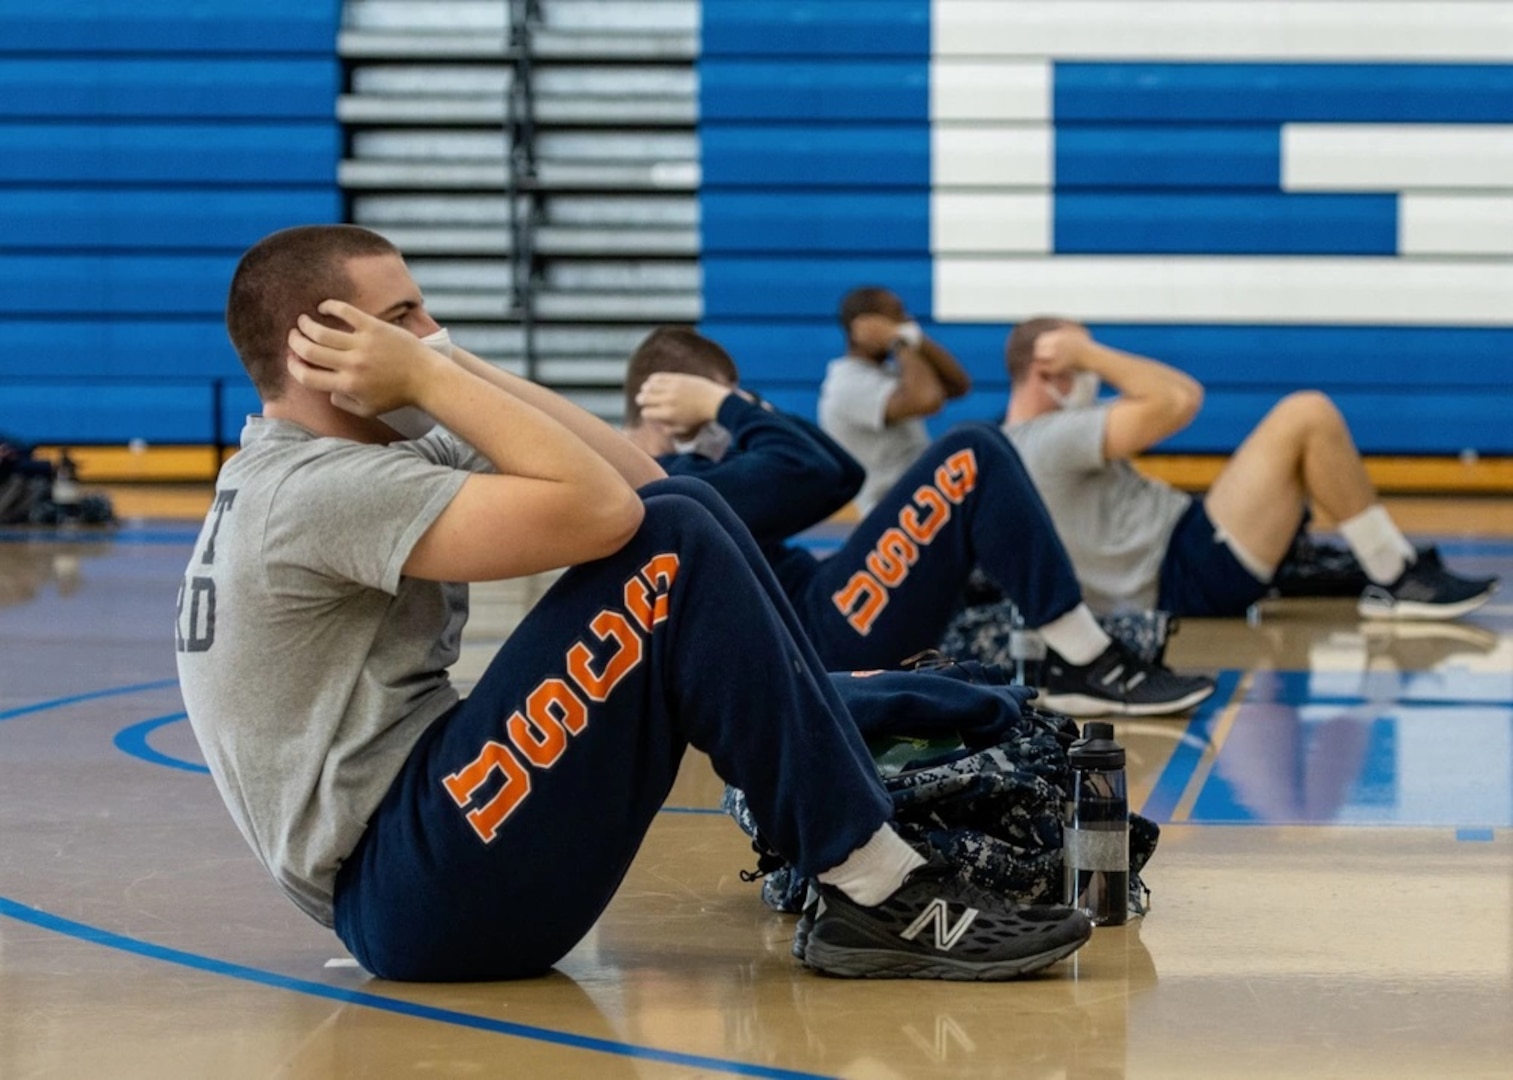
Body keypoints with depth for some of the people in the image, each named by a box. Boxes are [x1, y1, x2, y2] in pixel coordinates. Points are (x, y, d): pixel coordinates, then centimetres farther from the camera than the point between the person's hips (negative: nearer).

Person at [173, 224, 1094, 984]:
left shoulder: (310, 470, 16)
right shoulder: (318, 489, -14)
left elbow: (633, 480, 11)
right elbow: (597, 511, -25)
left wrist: (457, 367, 1)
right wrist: (426, 380, -15)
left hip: (424, 863, 10)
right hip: (417, 895, -10)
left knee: (681, 511, 3)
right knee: (671, 552, -19)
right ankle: (883, 900, -15)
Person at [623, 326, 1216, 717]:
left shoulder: (676, 478, 22)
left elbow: (844, 474, 20)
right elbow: (811, 473, -22)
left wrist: (749, 412, 9)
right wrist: (728, 406, -9)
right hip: (831, 642, -11)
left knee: (977, 461, 14)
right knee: (971, 462, -17)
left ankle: (1072, 656, 2)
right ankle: (1088, 667, -17)